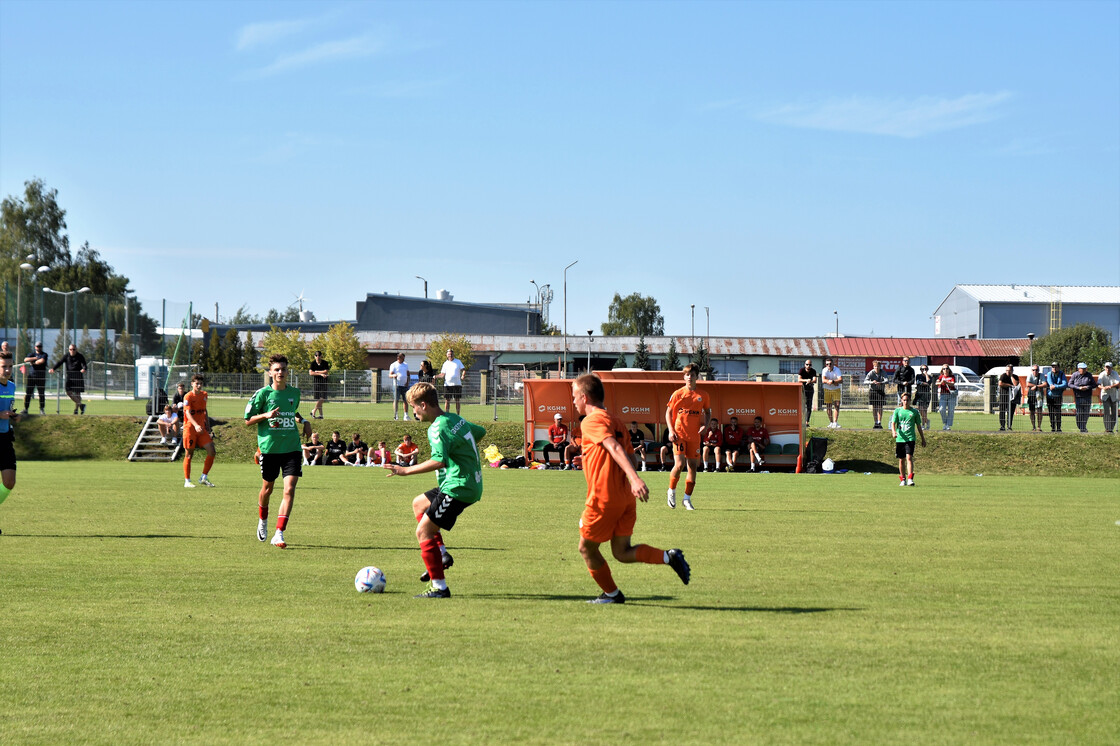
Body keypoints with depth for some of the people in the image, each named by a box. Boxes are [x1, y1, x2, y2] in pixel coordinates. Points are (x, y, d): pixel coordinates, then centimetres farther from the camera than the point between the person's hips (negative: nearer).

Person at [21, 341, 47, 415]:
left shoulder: (44, 354, 3)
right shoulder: (33, 353, 12)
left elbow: (42, 361, -18)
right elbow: (25, 360, -5)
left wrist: (33, 362, -6)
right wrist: (35, 358, -13)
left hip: (41, 377, -2)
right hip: (31, 375, 2)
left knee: (42, 393, -1)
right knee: (28, 393, -2)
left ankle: (42, 409, 8)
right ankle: (25, 409, 0)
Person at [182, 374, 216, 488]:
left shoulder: (204, 395, 10)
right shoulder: (188, 396, -10)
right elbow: (188, 413, -21)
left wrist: (207, 427, 22)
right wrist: (196, 425, -36)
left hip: (201, 428, 6)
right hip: (190, 428, -6)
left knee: (212, 451, -4)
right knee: (189, 454, 0)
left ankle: (204, 478, 8)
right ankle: (187, 481, 9)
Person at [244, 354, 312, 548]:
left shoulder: (295, 393, 9)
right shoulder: (263, 393, -3)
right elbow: (248, 421, 0)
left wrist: (303, 421, 9)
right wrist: (266, 415, -16)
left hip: (292, 448, 2)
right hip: (269, 447, -2)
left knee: (289, 489, -13)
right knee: (267, 488, 12)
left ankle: (279, 534, -15)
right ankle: (262, 521, 43)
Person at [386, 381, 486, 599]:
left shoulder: (438, 428, -18)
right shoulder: (456, 419, 11)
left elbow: (438, 461, -32)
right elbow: (480, 432, 29)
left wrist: (406, 471, -27)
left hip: (458, 488, -10)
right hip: (471, 484, 10)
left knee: (423, 531, -8)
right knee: (419, 504, 27)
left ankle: (439, 587, -9)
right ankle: (441, 554, 17)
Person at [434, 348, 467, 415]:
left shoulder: (458, 361, 7)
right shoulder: (445, 363, 9)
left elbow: (463, 369, 3)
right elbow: (442, 374, 6)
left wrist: (463, 375, -18)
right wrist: (436, 376, -13)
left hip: (457, 384, -1)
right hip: (447, 384, 1)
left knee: (457, 400, 0)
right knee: (447, 400, -1)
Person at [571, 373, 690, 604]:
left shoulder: (592, 421, -9)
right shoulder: (613, 420, 18)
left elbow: (614, 448, -24)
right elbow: (628, 454, 21)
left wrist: (634, 478, -37)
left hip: (604, 497, -8)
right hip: (626, 496, 8)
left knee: (587, 548, 11)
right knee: (622, 552, 10)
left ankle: (612, 594, 17)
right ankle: (669, 557, -8)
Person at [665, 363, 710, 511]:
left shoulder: (703, 395, 6)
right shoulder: (678, 394, -1)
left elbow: (708, 412, 19)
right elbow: (668, 412, 5)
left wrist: (705, 425, -1)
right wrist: (671, 431, -7)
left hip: (694, 436, 3)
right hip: (679, 434, -3)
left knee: (693, 465, 2)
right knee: (679, 464, -15)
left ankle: (687, 499, 12)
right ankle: (671, 491, 9)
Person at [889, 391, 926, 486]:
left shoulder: (914, 411, 5)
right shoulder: (897, 411, 6)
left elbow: (919, 426, 11)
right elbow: (893, 423, 0)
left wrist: (923, 439, 14)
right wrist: (894, 432, -22)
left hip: (910, 438, -2)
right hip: (900, 438, 2)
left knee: (909, 457, -16)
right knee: (901, 460, 8)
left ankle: (910, 479, -21)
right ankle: (903, 480, 20)